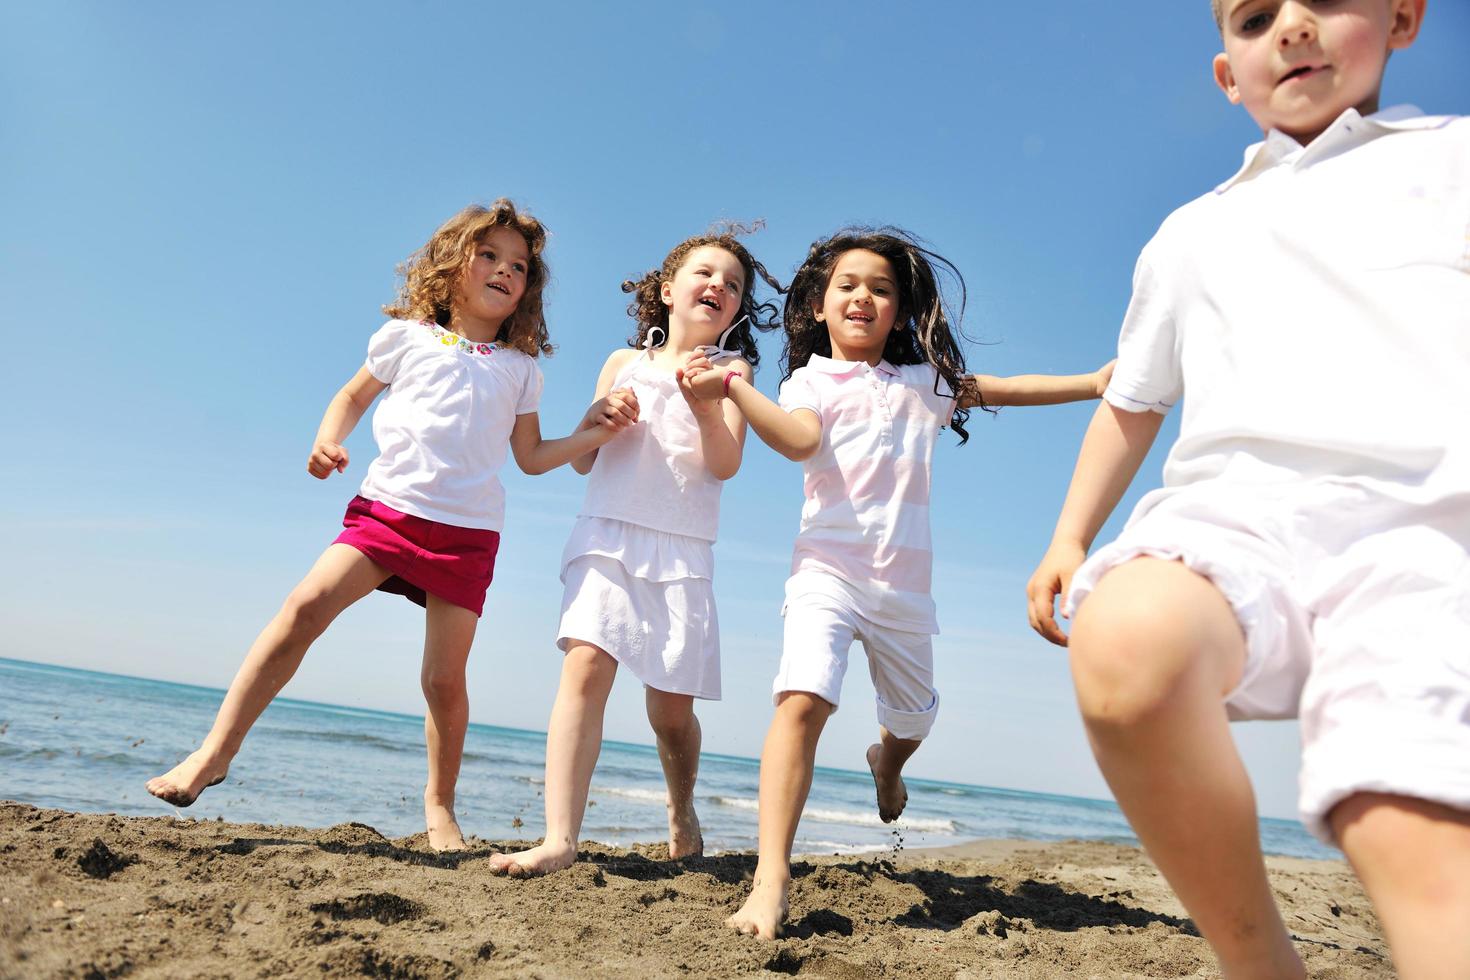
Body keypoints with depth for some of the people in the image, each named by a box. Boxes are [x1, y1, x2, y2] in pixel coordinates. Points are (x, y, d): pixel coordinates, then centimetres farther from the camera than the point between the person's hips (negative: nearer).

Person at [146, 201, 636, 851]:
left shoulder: (520, 369, 13)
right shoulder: (407, 337, 11)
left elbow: (531, 457, 14)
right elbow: (354, 395, 22)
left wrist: (593, 434, 1)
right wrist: (328, 438, 3)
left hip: (468, 532, 1)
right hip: (387, 506, 0)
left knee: (445, 680, -2)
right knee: (306, 607, -20)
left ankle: (439, 801, 18)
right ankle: (215, 752, -10)